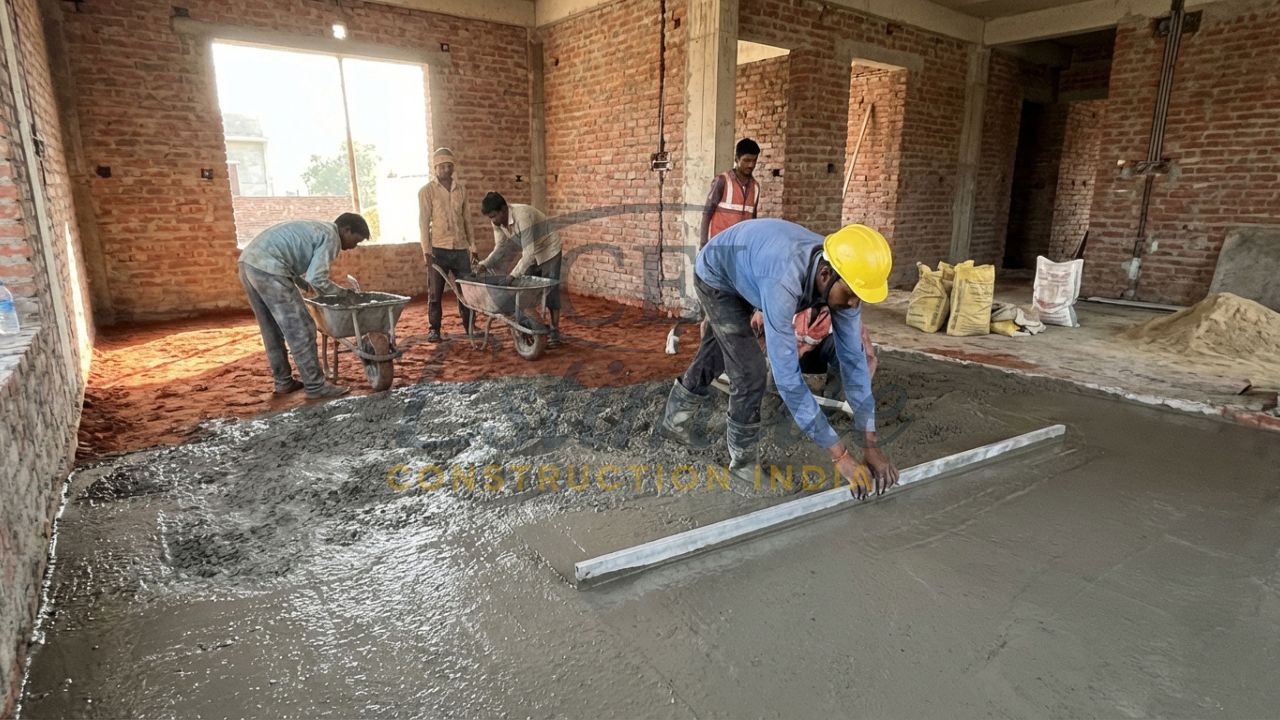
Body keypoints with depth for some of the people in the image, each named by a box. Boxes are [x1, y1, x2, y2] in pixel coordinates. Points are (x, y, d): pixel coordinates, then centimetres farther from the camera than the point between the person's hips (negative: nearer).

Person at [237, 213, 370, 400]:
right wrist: (344, 292, 3)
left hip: (249, 262, 10)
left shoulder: (316, 228, 25)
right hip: (268, 268, -10)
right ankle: (315, 386, 1)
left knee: (272, 329, 17)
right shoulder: (330, 236, -4)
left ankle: (283, 381, 26)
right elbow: (317, 279, -12)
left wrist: (304, 284, 29)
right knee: (300, 329, -4)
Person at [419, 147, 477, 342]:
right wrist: (426, 251, -11)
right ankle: (434, 329, 10)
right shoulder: (427, 191, 0)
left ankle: (469, 326, 16)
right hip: (438, 249, -3)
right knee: (435, 292, 1)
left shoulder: (461, 189, 10)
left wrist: (472, 247, 10)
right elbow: (423, 222, -4)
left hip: (461, 248, 3)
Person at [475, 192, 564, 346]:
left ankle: (555, 332, 1)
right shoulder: (498, 220, -12)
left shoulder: (522, 216, -36)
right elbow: (500, 247, -6)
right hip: (530, 254, 7)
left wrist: (513, 275, -40)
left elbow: (529, 252, -37)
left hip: (548, 251, -7)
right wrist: (484, 265, -21)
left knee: (550, 292, -6)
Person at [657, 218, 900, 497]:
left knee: (716, 354, 22)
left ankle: (675, 422, 44)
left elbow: (853, 357, -22)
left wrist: (870, 442, -25)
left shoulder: (844, 277, -27)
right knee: (750, 368, -13)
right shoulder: (783, 283, -48)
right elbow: (786, 376, -48)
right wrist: (839, 453, -45)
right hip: (717, 274, -7)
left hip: (744, 275, 7)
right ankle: (743, 463, 7)